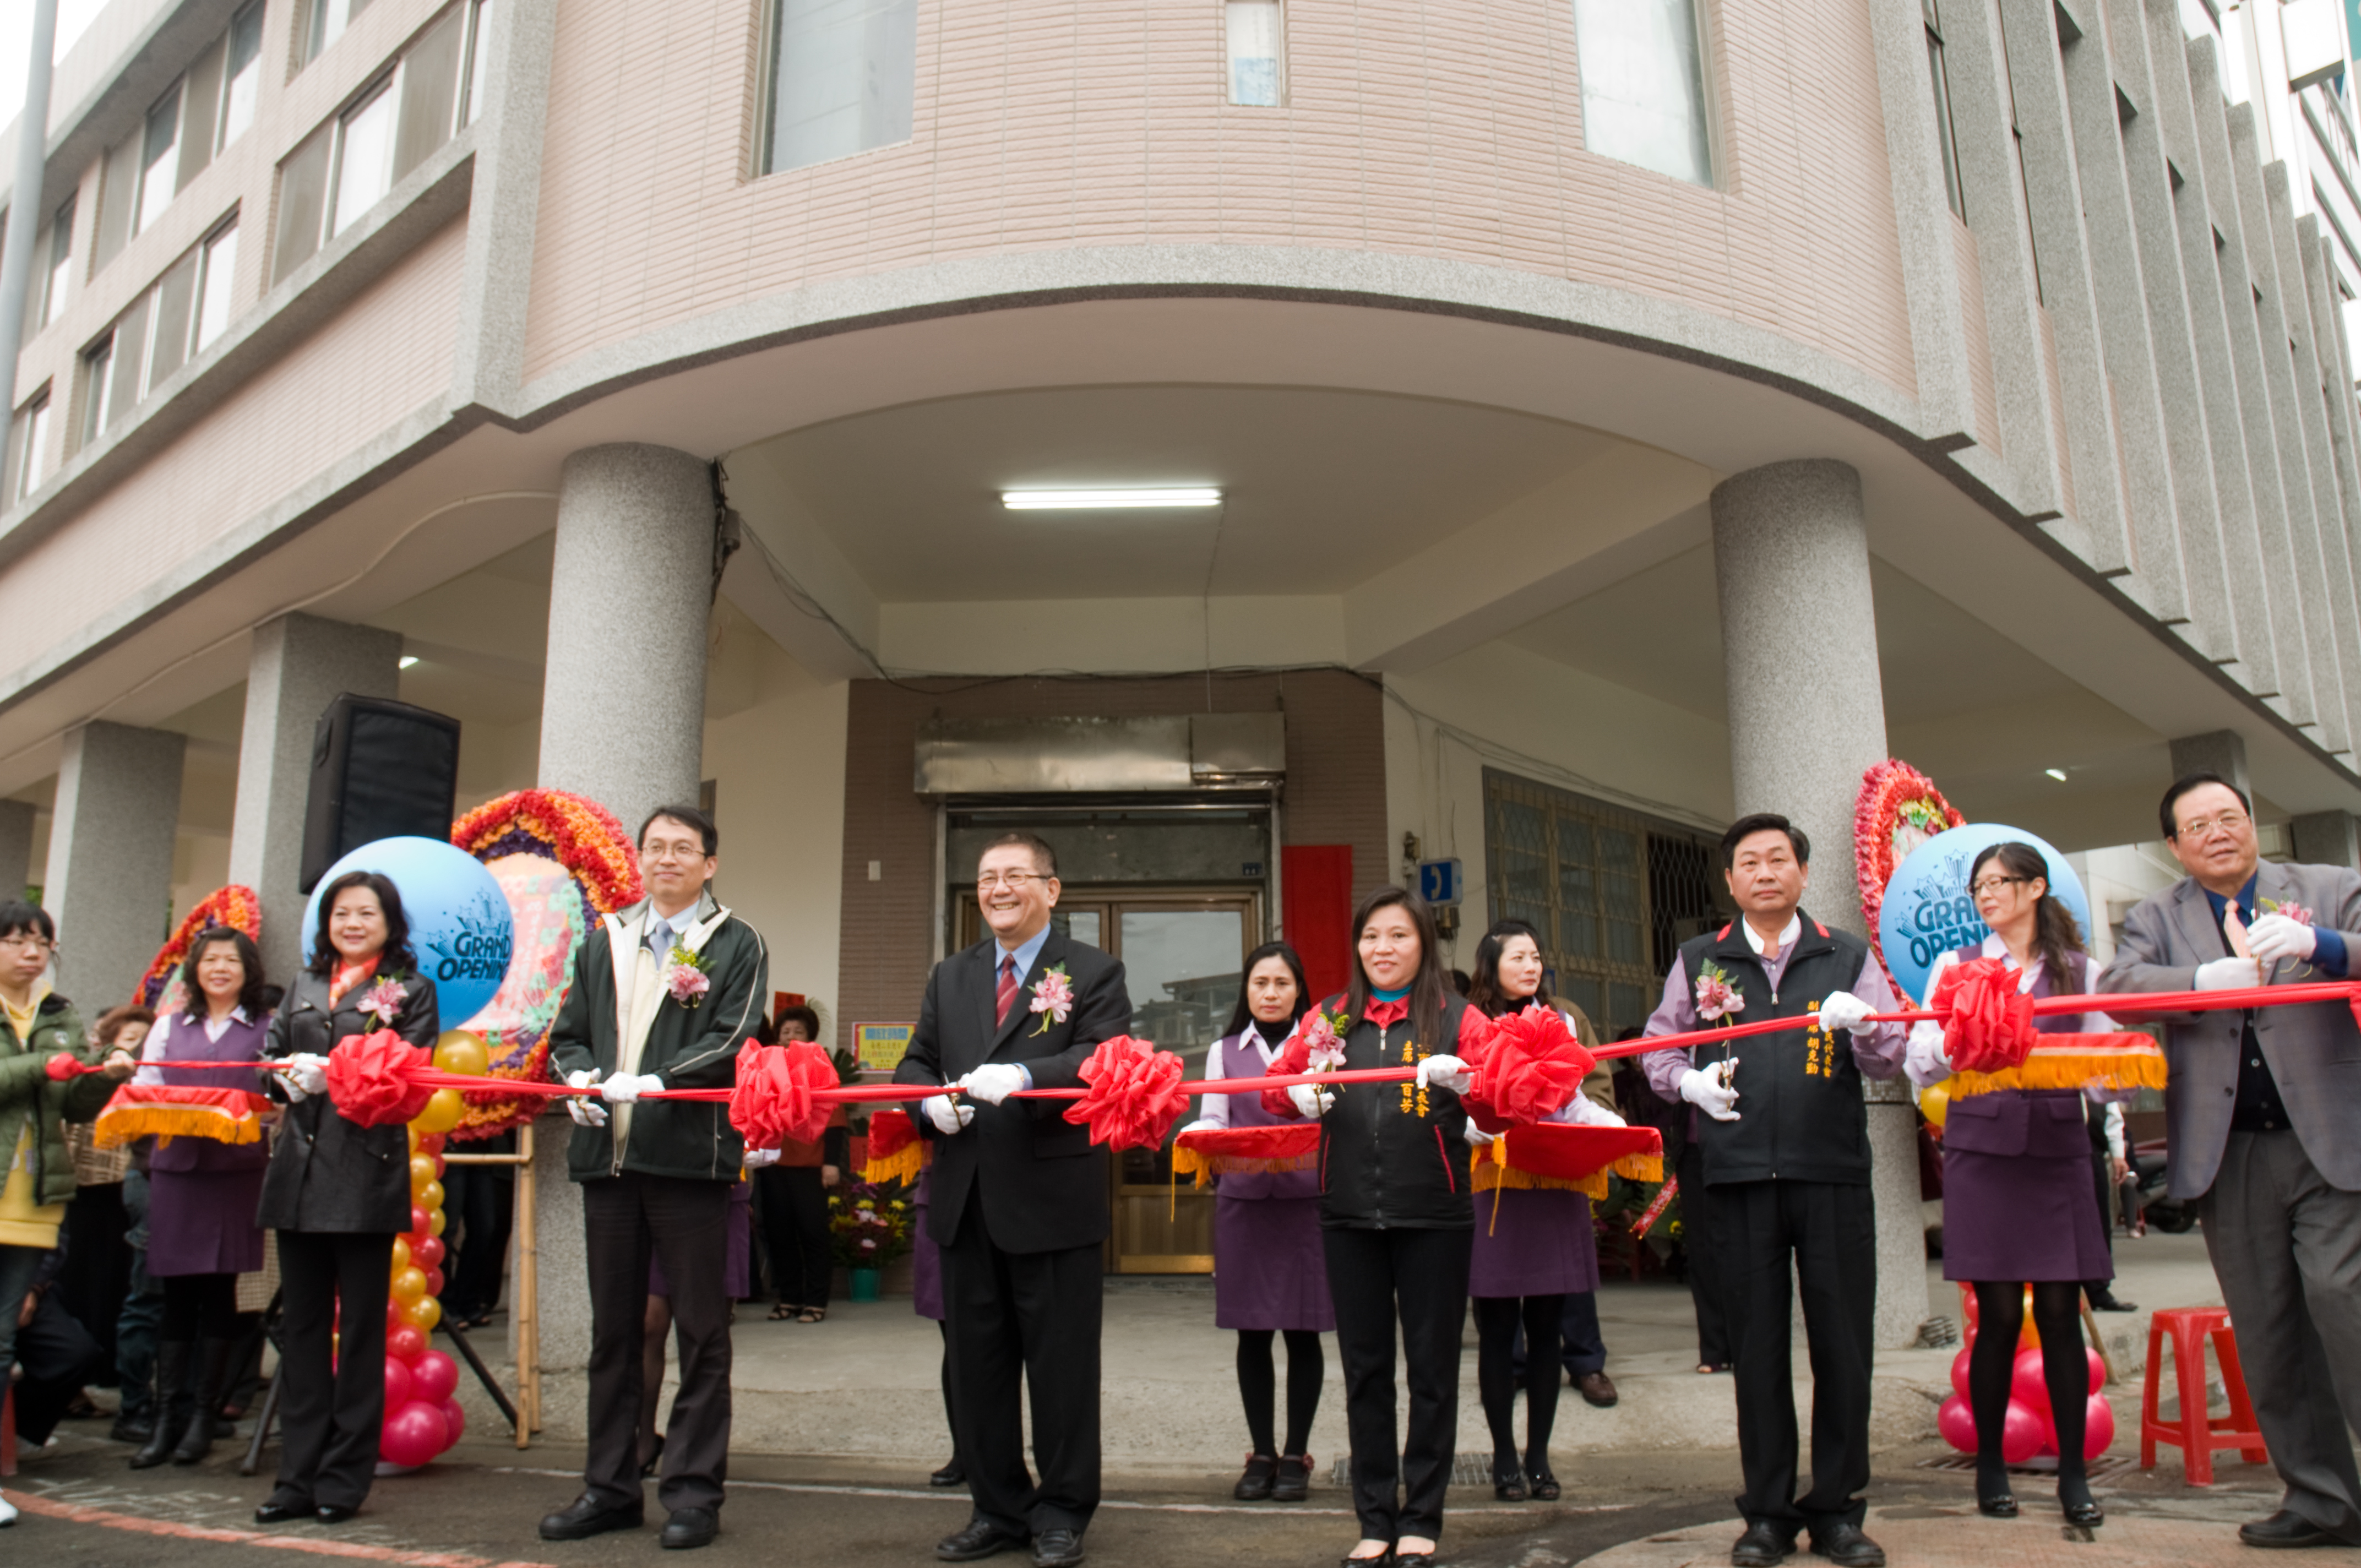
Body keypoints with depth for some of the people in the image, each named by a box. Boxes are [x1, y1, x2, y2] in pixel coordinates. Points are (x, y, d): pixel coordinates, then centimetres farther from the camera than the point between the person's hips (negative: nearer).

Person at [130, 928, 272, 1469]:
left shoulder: (268, 1030, 5)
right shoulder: (169, 1028, 16)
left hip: (237, 1173, -3)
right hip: (174, 1170, 3)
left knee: (219, 1292, 2)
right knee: (176, 1294, 4)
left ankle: (203, 1415, 11)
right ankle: (166, 1418, 10)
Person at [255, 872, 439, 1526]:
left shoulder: (410, 989, 4)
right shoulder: (303, 987, 20)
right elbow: (270, 1055, 15)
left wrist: (334, 1072, -17)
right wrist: (287, 1075, -8)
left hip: (367, 1172, -5)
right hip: (299, 1172, 5)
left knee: (360, 1326, 1)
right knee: (301, 1324, 9)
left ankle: (345, 1478, 10)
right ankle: (298, 1476, 17)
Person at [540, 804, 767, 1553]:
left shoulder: (737, 945, 2)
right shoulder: (604, 942, 17)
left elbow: (732, 1044, -9)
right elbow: (568, 1034, 17)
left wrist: (655, 1081, -21)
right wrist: (579, 1075, -5)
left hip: (691, 1154, -5)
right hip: (607, 1154, 5)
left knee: (700, 1331, 3)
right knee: (613, 1328, 14)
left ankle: (693, 1490, 13)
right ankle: (610, 1487, 25)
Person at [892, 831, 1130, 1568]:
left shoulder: (1092, 974, 0)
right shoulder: (950, 977, 17)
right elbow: (915, 1062, 15)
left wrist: (1024, 1076, -30)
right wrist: (930, 1100, -7)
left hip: (1053, 1197, -5)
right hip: (966, 1200, 5)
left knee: (1061, 1363, 4)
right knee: (977, 1362, 14)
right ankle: (998, 1508, 28)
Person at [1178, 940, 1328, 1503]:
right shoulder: (1225, 1052, 12)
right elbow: (1211, 1121, 8)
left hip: (1306, 1198, -1)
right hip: (1243, 1200, 2)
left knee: (1303, 1330, 2)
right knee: (1252, 1332, 5)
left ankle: (1296, 1455, 13)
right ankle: (1261, 1453, 16)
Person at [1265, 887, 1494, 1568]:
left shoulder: (1455, 1016, 2)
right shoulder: (1331, 1017, 10)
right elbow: (1276, 1082, 8)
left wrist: (1462, 1079, -28)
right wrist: (1297, 1093, -13)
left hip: (1433, 1217, -2)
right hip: (1350, 1216, 3)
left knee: (1431, 1368, 7)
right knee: (1365, 1369, 10)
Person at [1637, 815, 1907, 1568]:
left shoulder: (1847, 957, 9)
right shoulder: (1699, 961, 10)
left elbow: (1891, 1060, 5)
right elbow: (1657, 1048, 13)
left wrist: (1865, 1026, -17)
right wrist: (1688, 1081, -7)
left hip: (1833, 1173, 0)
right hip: (1740, 1174, 0)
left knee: (1842, 1341, 4)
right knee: (1758, 1343, 7)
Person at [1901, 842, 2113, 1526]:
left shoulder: (2079, 970, 11)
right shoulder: (1955, 966, 10)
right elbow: (1921, 1065, 4)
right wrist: (1950, 1045, -18)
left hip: (2058, 1149, 1)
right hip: (1982, 1148, -1)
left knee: (2061, 1312, 0)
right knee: (1999, 1316, 1)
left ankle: (2074, 1475, 9)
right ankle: (1990, 1468, 13)